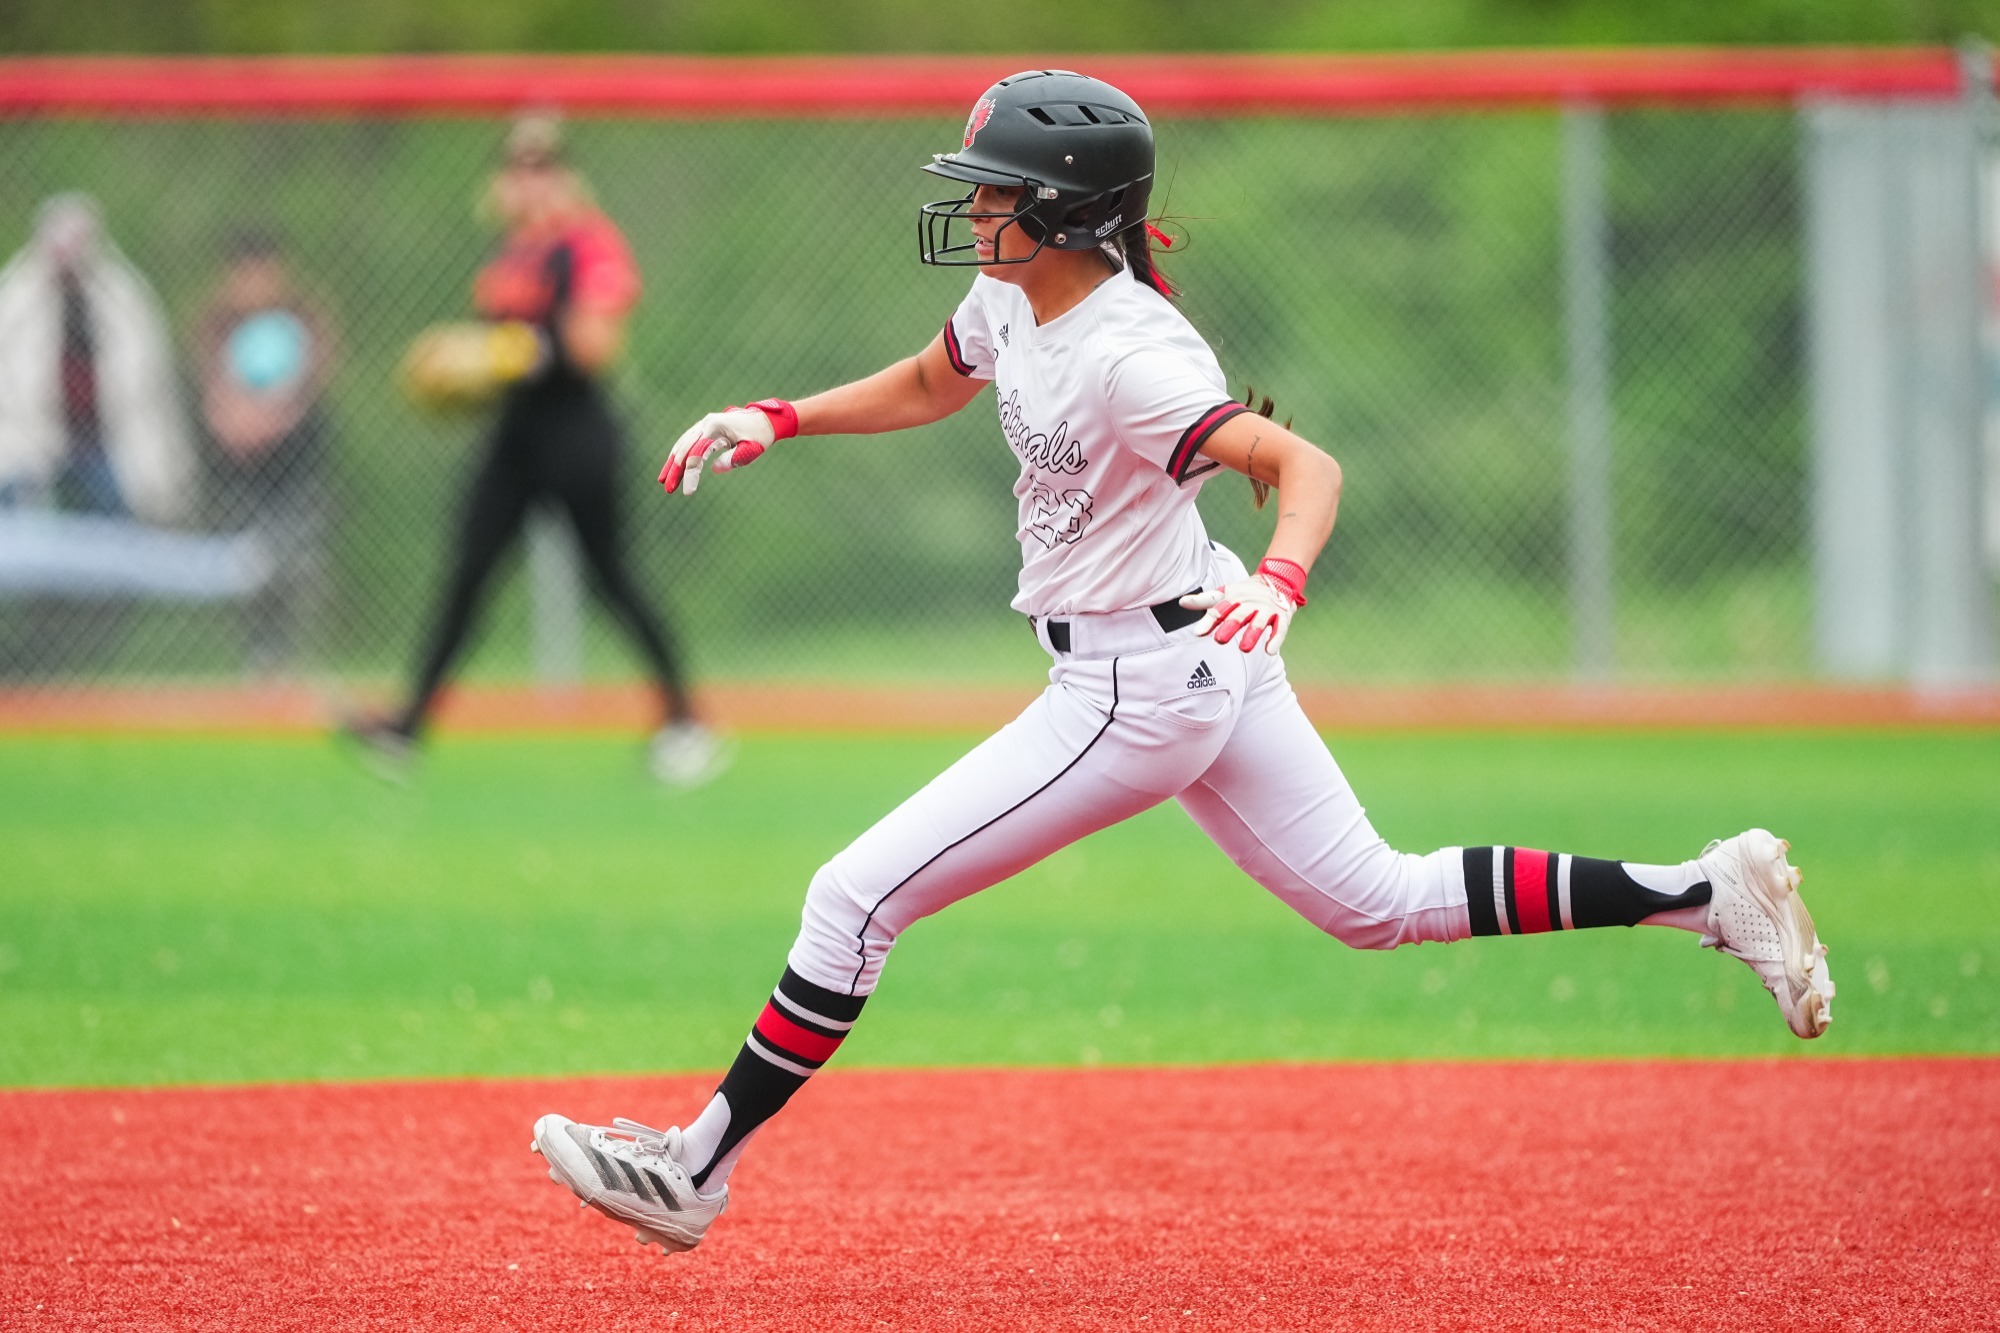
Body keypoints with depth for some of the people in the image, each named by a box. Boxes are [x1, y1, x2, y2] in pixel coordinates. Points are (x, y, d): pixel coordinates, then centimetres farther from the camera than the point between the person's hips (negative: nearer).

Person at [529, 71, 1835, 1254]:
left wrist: (1277, 585, -47)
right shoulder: (1015, 300, 3)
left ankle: (696, 1171, 1)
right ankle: (1707, 893, 16)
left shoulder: (1129, 359, -25)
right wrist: (779, 419, 12)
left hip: (1142, 690, -10)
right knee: (1379, 904, 16)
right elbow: (925, 387, 23)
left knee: (857, 900, -7)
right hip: (1205, 671, 10)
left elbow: (1306, 466, -29)